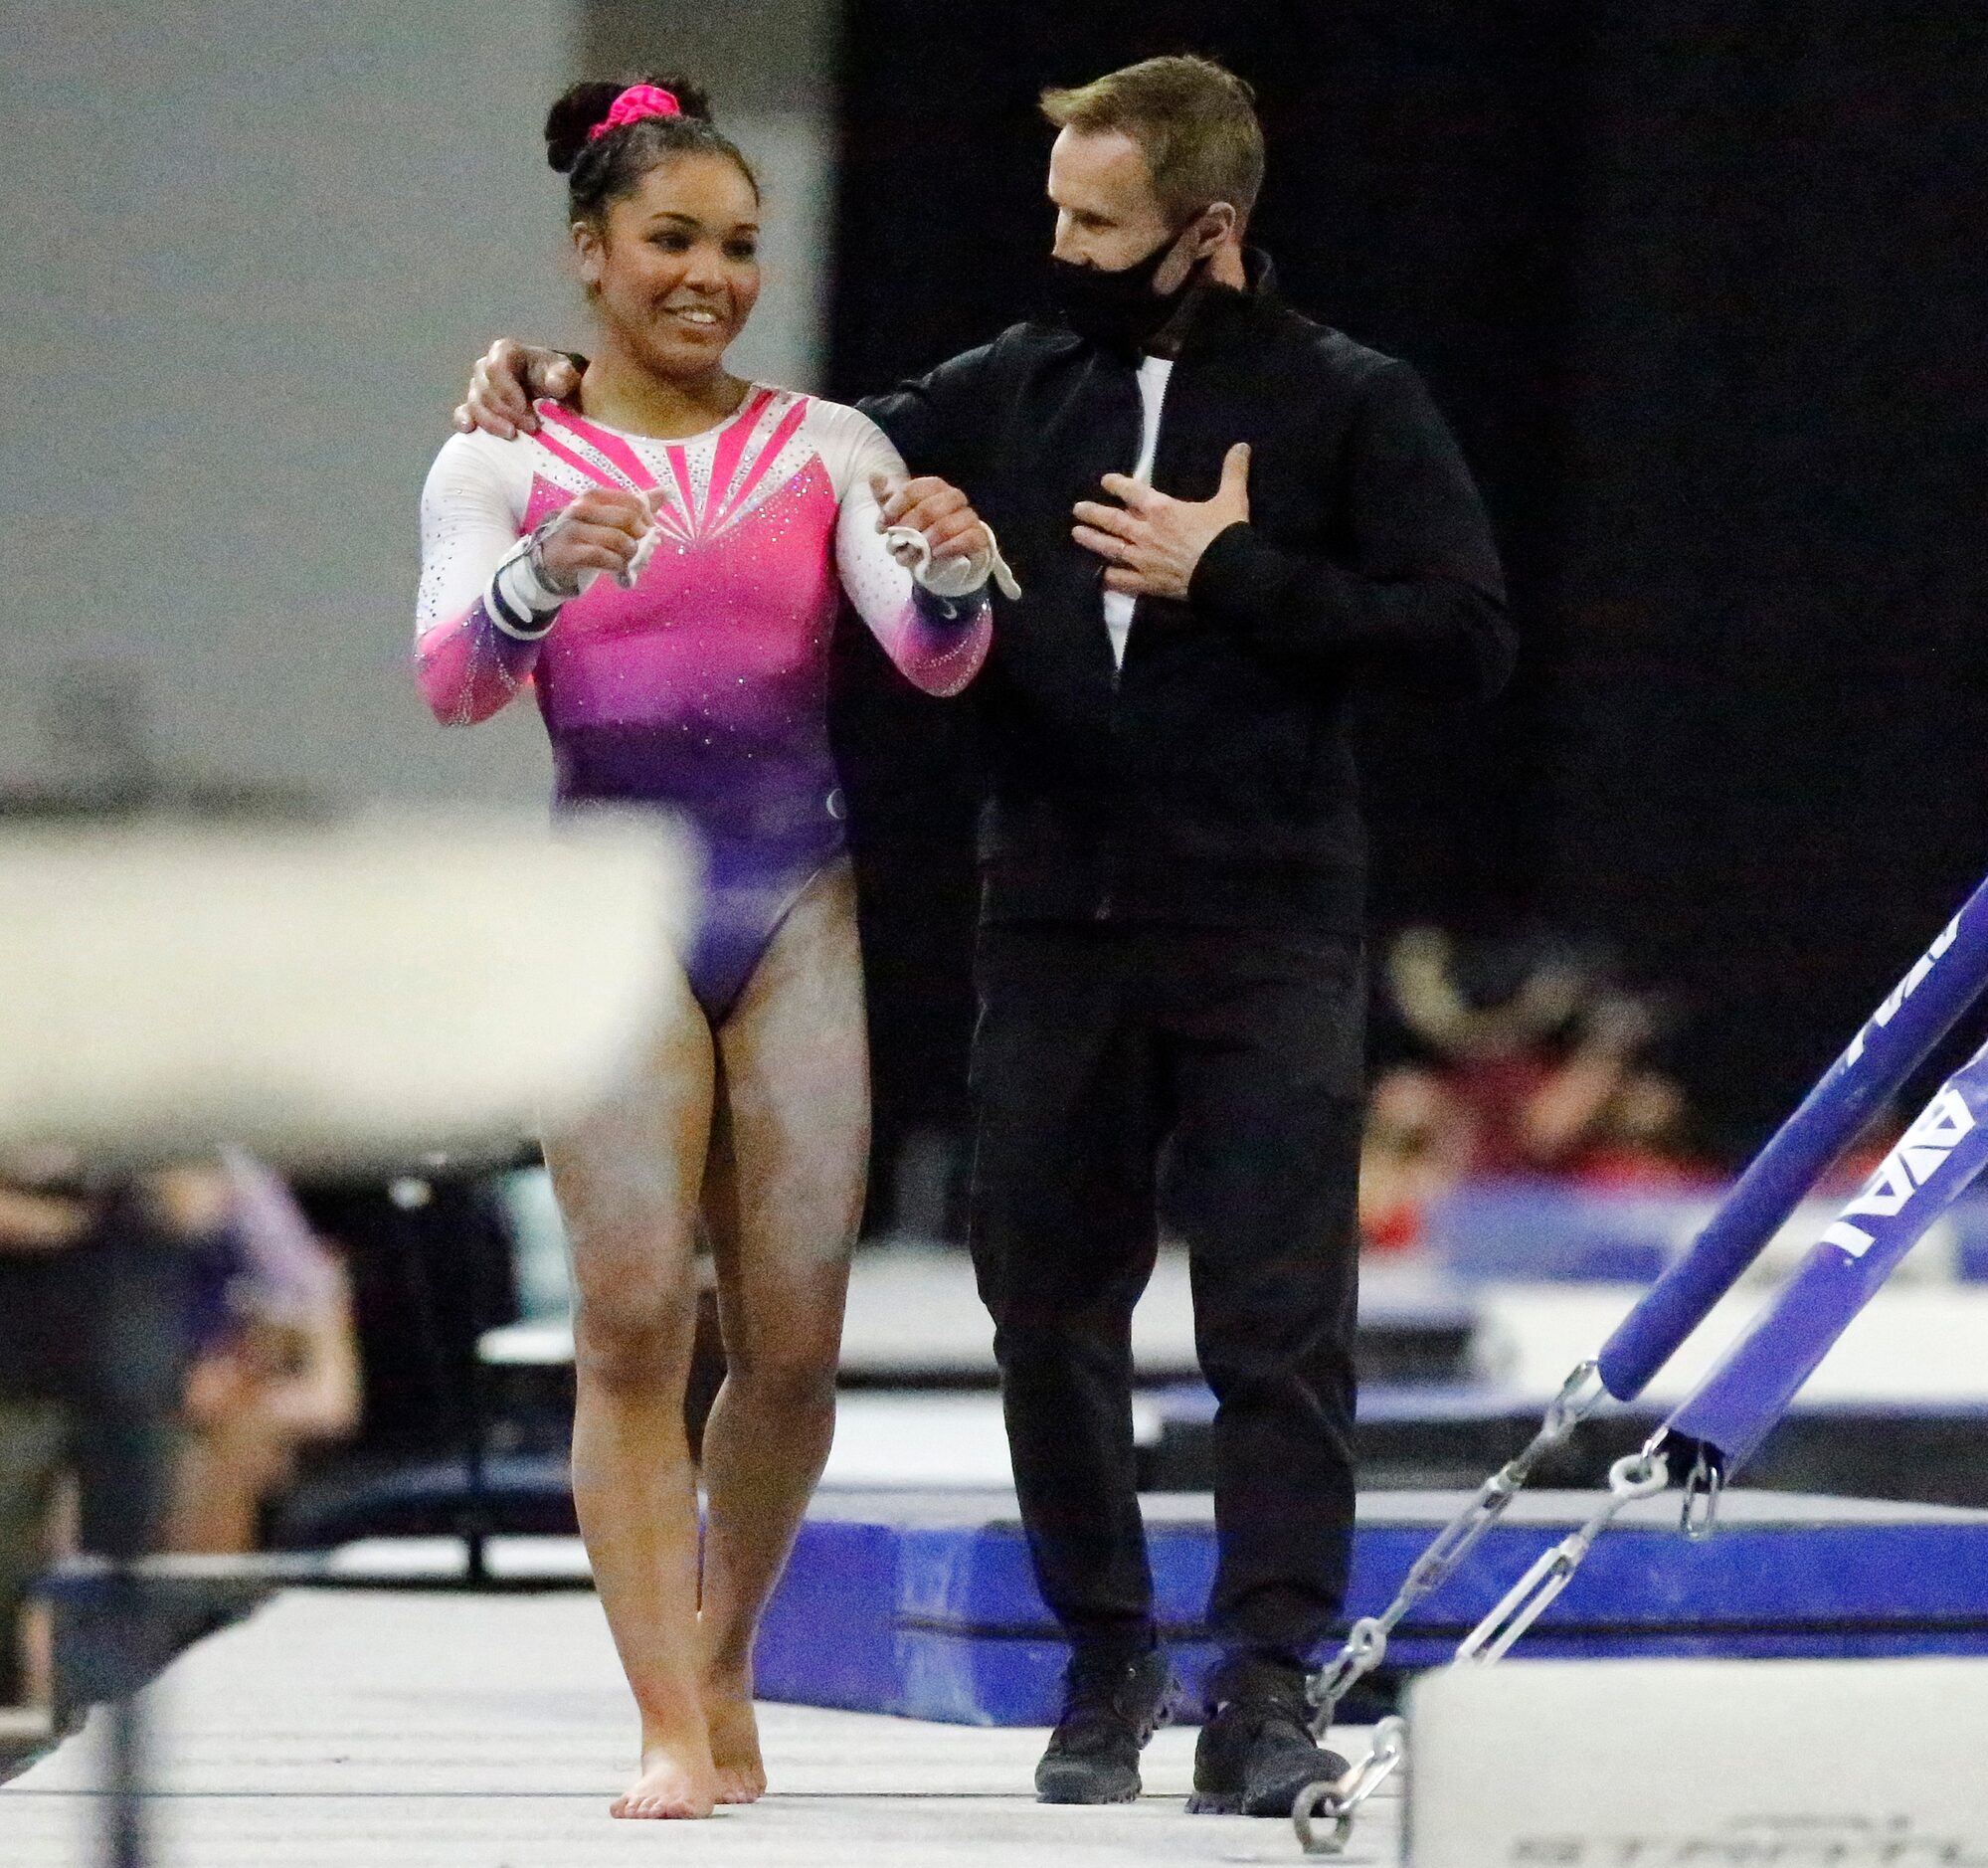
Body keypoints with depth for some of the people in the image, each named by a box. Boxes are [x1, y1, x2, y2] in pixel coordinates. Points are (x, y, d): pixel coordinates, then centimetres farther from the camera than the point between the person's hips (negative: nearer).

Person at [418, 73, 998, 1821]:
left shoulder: (824, 447, 9)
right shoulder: (500, 466, 6)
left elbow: (930, 657, -2)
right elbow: (456, 679, -8)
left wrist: (954, 582, -25)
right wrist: (547, 575, -28)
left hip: (801, 908, 2)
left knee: (794, 1338, -1)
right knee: (634, 1316, -12)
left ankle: (722, 1672, 20)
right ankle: (671, 1729, -11)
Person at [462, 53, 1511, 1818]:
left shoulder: (1352, 404, -2)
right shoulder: (1019, 389, 8)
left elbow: (1468, 638, -7)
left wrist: (1229, 574, -12)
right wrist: (566, 387, 3)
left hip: (1266, 941, -4)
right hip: (1054, 929, 4)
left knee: (1278, 1320, -7)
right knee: (1050, 1308, 8)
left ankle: (1267, 1682, -3)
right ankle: (1105, 1663, 21)